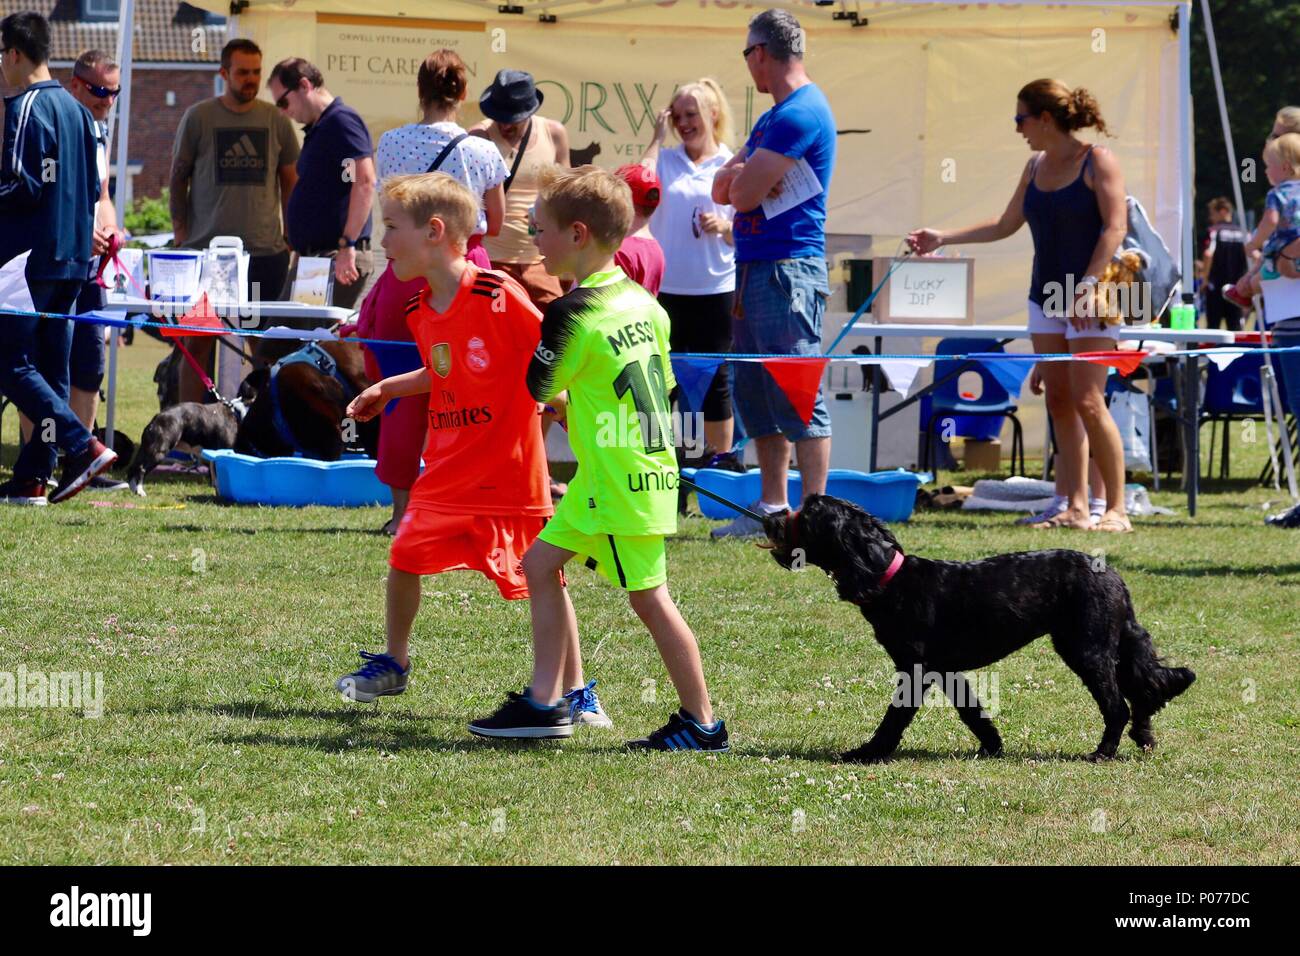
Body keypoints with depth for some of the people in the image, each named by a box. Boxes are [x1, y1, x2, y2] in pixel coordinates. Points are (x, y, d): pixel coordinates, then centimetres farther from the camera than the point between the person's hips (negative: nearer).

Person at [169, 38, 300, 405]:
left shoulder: (276, 121, 7)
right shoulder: (198, 117, 2)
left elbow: (290, 181, 15)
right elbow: (178, 176, 9)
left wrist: (291, 236, 9)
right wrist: (180, 230, 2)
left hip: (265, 252, 2)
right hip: (206, 249, -2)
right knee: (197, 343, -2)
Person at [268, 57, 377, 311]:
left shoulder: (342, 121, -11)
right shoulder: (316, 130, 20)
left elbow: (365, 183, -20)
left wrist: (347, 245, -23)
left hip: (338, 260, -10)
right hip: (311, 257, 10)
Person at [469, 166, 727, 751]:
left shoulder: (572, 313, -16)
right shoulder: (642, 302, 9)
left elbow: (536, 390, -6)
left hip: (619, 478, -10)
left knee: (648, 597, -2)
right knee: (541, 563, 14)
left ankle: (702, 724, 4)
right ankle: (544, 702, 15)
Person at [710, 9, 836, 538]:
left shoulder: (801, 114, -14)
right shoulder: (772, 118, 19)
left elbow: (745, 194, -18)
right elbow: (724, 189, 16)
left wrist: (743, 177, 3)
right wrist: (742, 173, -4)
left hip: (787, 270, -10)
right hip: (755, 270, 10)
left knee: (798, 398, -10)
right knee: (756, 395, 13)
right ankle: (772, 508, 18)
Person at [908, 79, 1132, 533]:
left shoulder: (1098, 161, -7)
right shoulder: (1036, 167, 15)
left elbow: (1115, 227, -13)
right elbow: (1005, 225, 24)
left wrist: (1087, 286, -20)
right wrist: (942, 239, 22)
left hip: (1091, 297, -8)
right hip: (1046, 297, 8)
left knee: (1087, 401, -13)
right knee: (1059, 402, 2)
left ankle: (1116, 509, -9)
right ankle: (1076, 507, 3)